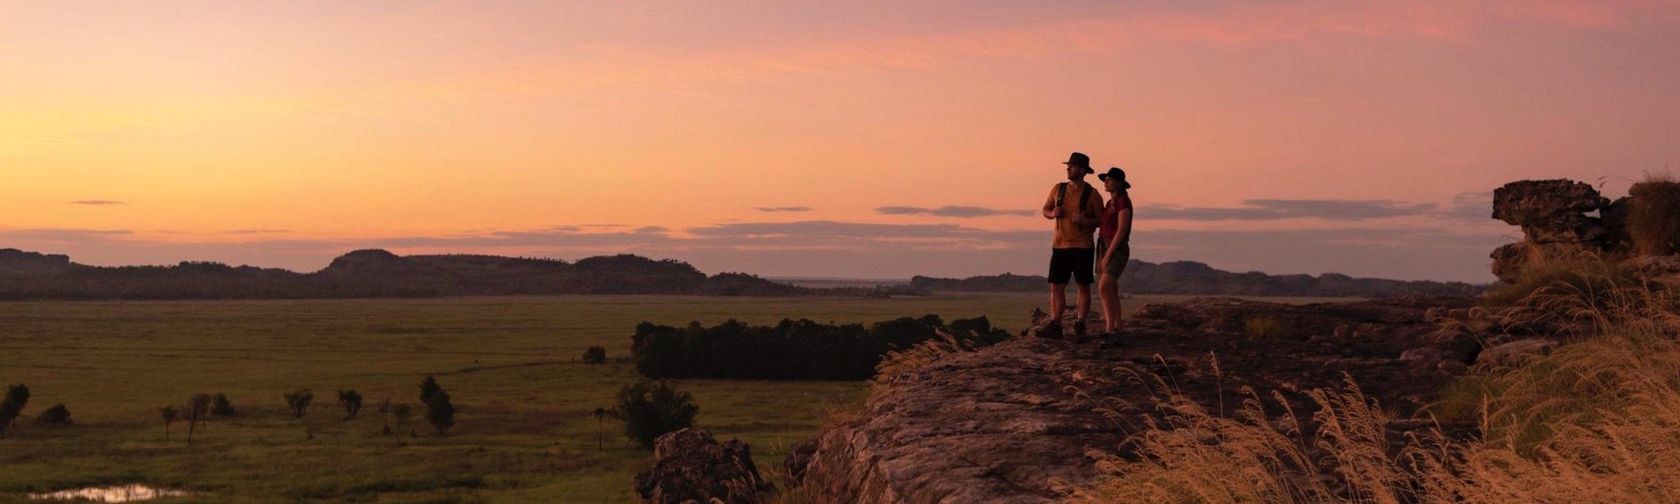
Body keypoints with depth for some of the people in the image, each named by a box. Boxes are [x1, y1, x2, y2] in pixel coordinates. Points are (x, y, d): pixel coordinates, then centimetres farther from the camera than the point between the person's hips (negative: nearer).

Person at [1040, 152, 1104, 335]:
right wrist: (1052, 213, -5)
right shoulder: (1058, 189, 7)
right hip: (1059, 246, 3)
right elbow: (1045, 210, 17)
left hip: (1082, 246, -3)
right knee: (1056, 287, 1)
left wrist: (1086, 221, -20)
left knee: (1084, 286, 0)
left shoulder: (1092, 194, -3)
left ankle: (1080, 323, 4)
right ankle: (1055, 324, 5)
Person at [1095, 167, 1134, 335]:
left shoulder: (1124, 201, -13)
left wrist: (1107, 256, -19)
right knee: (1111, 291, 7)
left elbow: (1122, 231, -19)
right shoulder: (1110, 203, 15)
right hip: (1104, 249, 9)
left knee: (1104, 288, -21)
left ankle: (1110, 328, -20)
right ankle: (1116, 328, 11)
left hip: (1117, 251, -9)